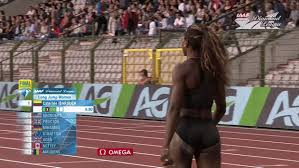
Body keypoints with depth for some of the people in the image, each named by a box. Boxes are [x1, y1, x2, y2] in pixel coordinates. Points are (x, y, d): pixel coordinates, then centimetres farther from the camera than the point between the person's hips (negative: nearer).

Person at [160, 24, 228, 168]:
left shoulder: (182, 69, -8)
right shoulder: (214, 70, 8)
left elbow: (175, 109, -16)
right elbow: (221, 109, 15)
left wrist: (166, 145, -19)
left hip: (185, 130, -4)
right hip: (210, 133, 4)